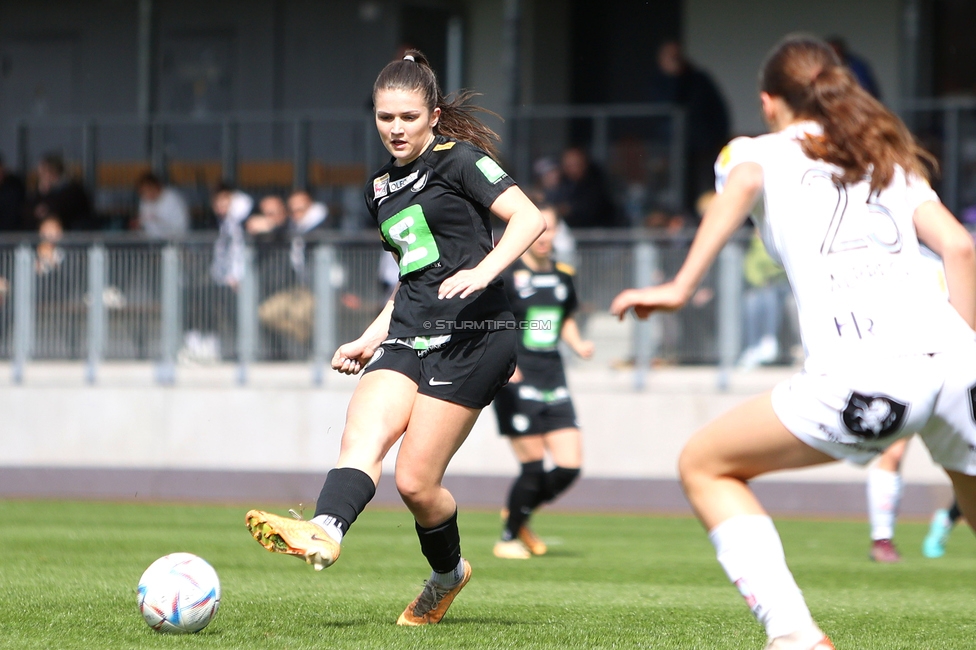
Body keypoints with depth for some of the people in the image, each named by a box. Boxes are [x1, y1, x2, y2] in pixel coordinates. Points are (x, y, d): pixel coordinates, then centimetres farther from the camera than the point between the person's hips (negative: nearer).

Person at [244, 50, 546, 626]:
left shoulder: (458, 159, -1)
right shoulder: (381, 190, 22)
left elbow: (530, 218, -12)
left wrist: (483, 271, -26)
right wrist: (371, 339, 23)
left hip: (470, 335, -7)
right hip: (409, 337, 7)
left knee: (415, 482, -8)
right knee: (363, 434, -22)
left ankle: (448, 573, 17)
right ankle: (325, 532, -43)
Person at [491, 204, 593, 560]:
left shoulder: (563, 275, 12)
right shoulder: (507, 275, -7)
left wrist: (577, 344, 8)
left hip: (553, 381, 6)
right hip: (517, 384, -6)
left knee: (569, 466, -1)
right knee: (533, 467, -7)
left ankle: (518, 516, 25)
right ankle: (508, 538, 16)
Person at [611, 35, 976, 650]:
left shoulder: (759, 151, 19)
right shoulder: (894, 161, 30)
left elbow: (742, 184, -6)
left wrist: (681, 287, -12)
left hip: (861, 376, -4)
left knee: (704, 465, 14)